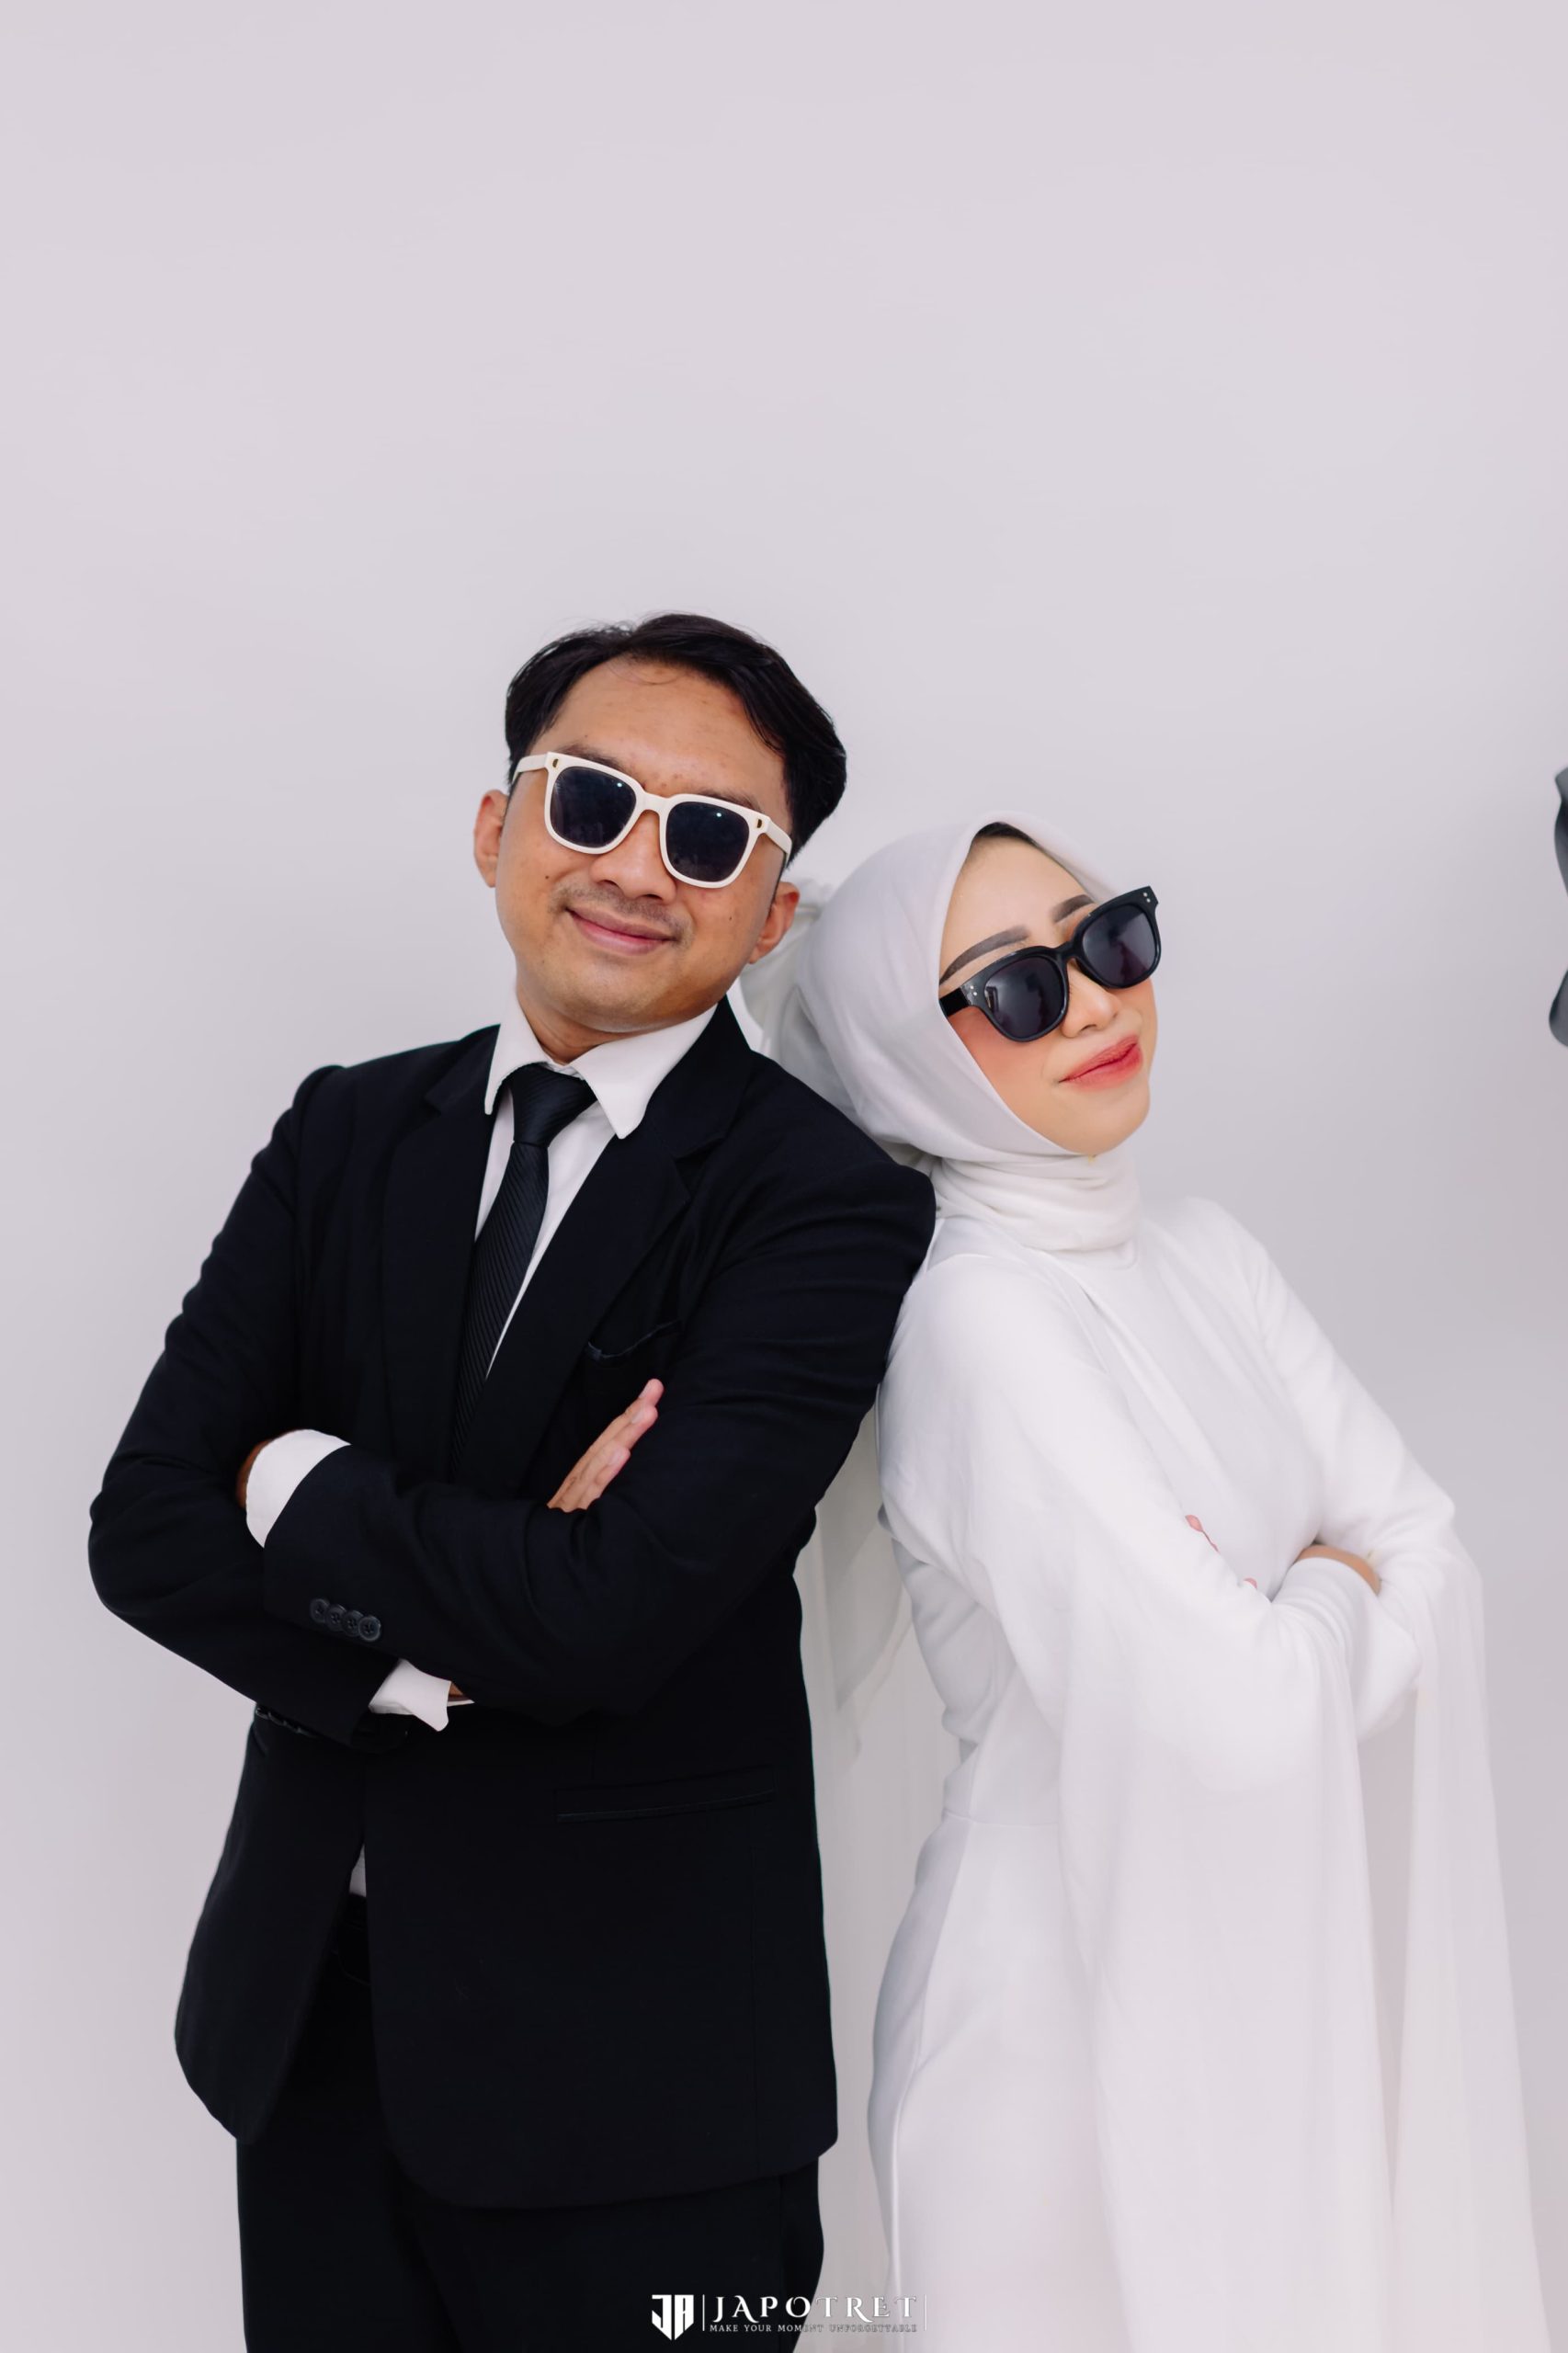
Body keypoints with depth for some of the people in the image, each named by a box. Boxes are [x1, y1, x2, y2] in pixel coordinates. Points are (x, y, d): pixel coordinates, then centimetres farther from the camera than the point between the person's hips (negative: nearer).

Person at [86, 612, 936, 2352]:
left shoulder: (827, 1206, -14)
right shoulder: (348, 1131, 3)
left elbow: (609, 1615, -24)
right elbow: (145, 1528, -4)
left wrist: (297, 1484, -11)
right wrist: (437, 1661, -17)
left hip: (630, 2062, -4)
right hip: (308, 2007, 5)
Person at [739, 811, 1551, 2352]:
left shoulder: (1206, 1254, 3)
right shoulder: (976, 1319, -22)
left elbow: (1430, 1567, 0)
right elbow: (1241, 1711, -25)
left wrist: (1278, 1607, -16)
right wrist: (1338, 1600, -7)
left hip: (1278, 1973, 7)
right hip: (1079, 2005, -7)